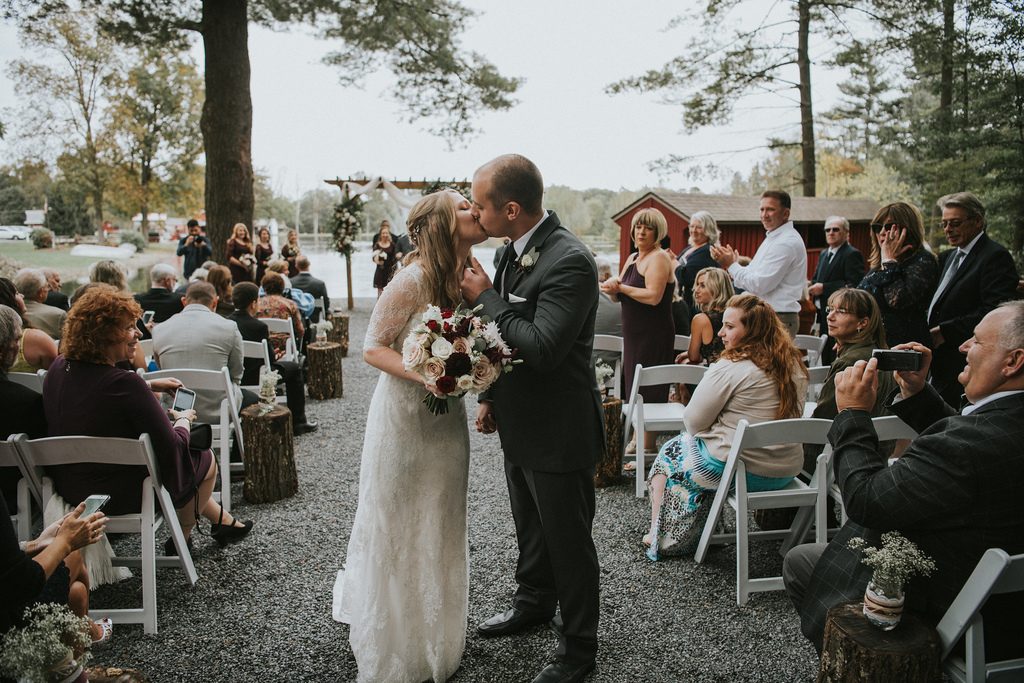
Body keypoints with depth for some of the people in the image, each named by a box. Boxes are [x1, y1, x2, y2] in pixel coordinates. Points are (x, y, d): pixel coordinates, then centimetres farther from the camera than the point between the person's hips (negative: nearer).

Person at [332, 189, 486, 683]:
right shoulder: (413, 280, -19)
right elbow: (373, 348, -16)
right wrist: (426, 376, -28)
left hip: (447, 420, 6)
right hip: (404, 416, -6)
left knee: (440, 529, 18)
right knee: (395, 530, 8)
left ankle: (435, 636, 38)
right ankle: (389, 642, 30)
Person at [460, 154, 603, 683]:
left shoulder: (569, 261, -25)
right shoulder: (516, 249, 4)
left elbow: (541, 347, -32)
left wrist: (486, 296, -21)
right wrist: (491, 397, 13)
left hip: (558, 431, -9)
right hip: (521, 422, 9)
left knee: (567, 540, 8)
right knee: (530, 527, 27)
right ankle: (534, 603, 50)